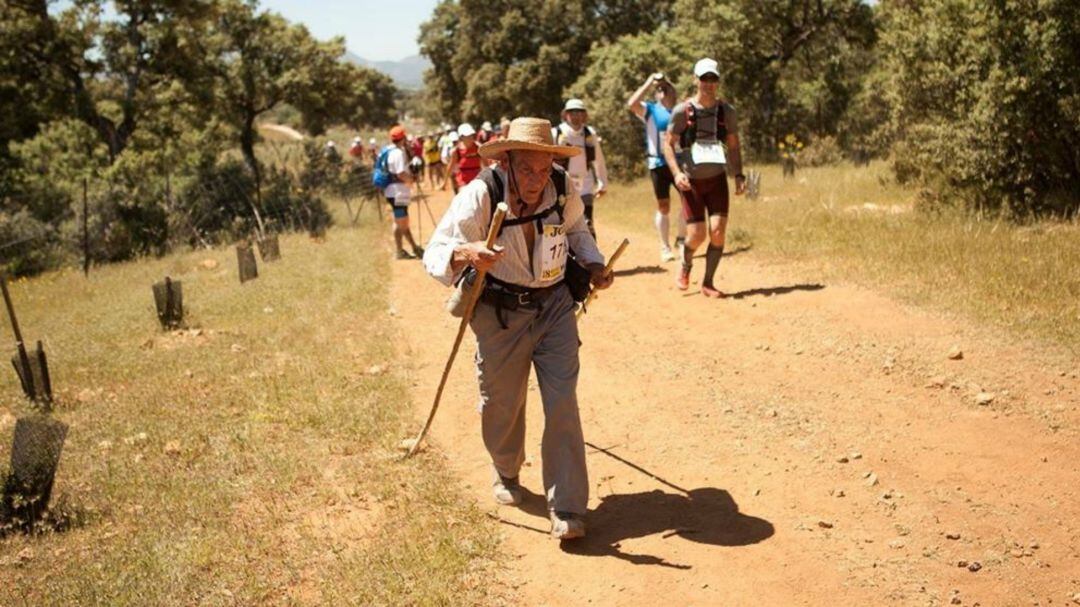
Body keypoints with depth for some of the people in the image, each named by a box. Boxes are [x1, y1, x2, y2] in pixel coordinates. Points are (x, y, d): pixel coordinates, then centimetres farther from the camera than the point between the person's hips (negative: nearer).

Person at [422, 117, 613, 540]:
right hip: (499, 314, -1)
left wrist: (594, 264, -3)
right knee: (501, 405, 12)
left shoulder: (564, 192, -10)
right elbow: (434, 254, -27)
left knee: (562, 405, -8)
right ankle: (506, 473, 44)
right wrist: (465, 253, -49)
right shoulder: (480, 195, -22)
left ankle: (567, 509, 1)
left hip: (555, 307, 2)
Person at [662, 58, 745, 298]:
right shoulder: (683, 111, -7)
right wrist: (677, 173, -18)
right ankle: (685, 268, 28)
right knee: (696, 235, -6)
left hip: (717, 179, 2)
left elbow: (734, 146, 10)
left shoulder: (726, 111, 2)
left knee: (718, 231, -10)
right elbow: (668, 144, -4)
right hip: (691, 181, -2)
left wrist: (739, 175, -2)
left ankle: (708, 282, 7)